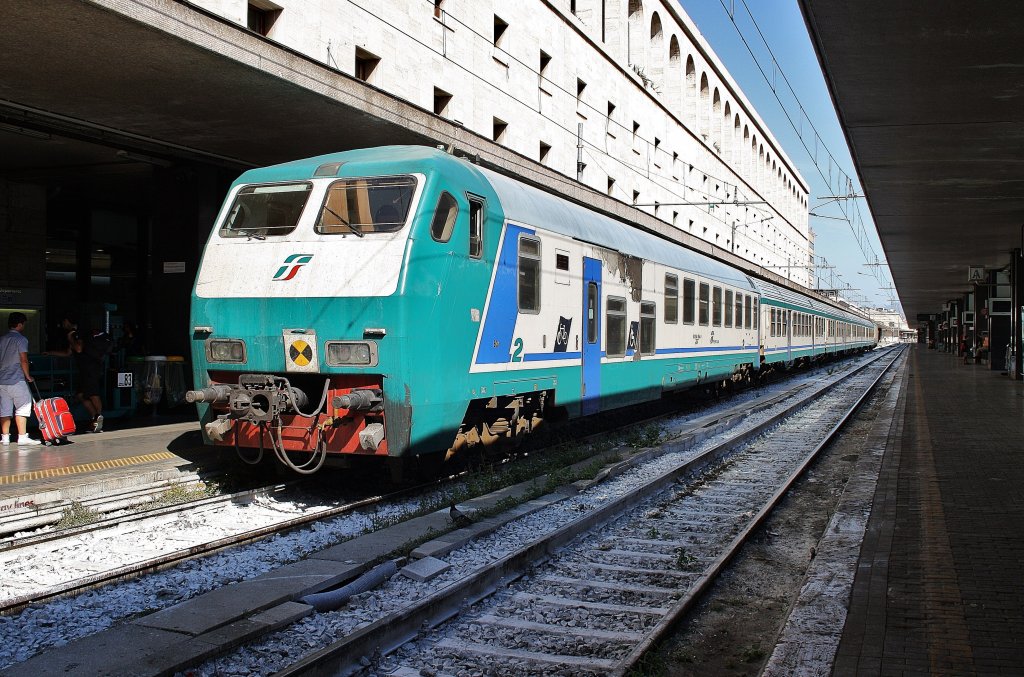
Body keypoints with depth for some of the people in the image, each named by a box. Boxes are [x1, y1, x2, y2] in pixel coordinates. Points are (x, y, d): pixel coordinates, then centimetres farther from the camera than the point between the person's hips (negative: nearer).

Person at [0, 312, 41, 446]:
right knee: (22, 408, -2)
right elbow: (24, 360, -14)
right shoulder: (21, 339, -7)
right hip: (16, 380, -6)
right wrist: (28, 376, -2)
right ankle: (22, 437, -7)